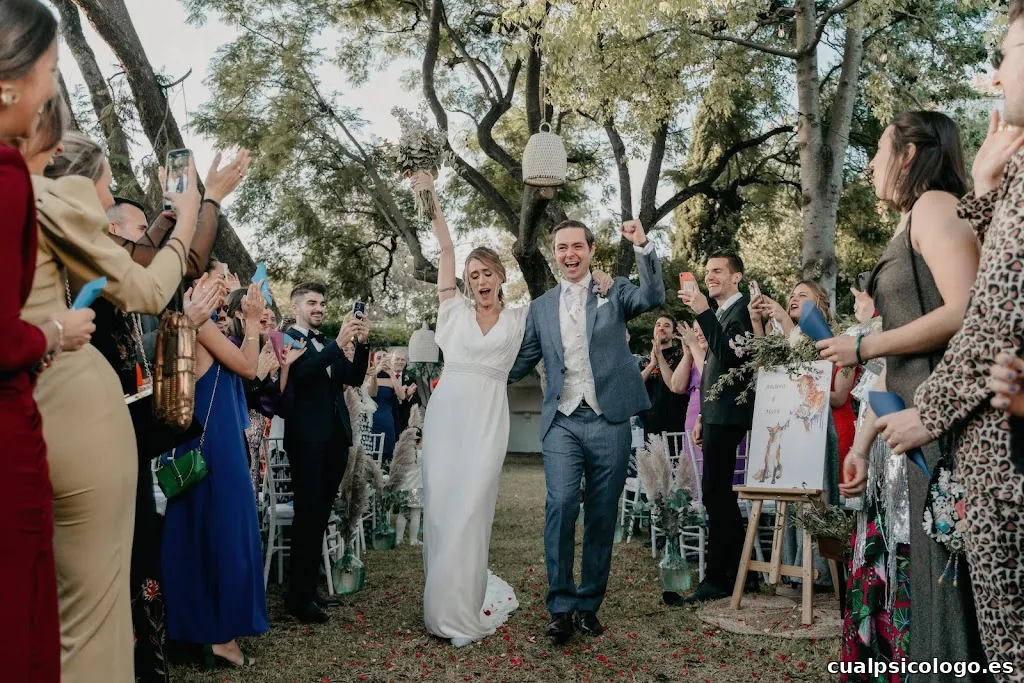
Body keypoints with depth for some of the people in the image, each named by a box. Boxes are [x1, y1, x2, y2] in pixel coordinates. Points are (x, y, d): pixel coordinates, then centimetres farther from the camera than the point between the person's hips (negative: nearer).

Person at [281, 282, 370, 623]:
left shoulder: (329, 343, 18)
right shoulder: (288, 339, -3)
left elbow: (354, 378, 9)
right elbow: (301, 372, -21)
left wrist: (361, 344, -5)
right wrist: (338, 343, -26)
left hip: (336, 438, 7)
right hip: (307, 439, -7)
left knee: (320, 517, 11)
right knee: (307, 516, -5)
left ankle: (309, 588, 20)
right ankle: (299, 598, 3)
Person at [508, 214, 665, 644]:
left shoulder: (614, 291, 7)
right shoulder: (542, 307, 13)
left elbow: (654, 298, -12)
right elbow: (523, 361, 16)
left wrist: (642, 247, -23)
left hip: (609, 420, 0)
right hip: (562, 421, 1)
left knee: (602, 516, 6)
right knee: (561, 505, -15)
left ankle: (588, 605, 20)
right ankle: (560, 607, -3)